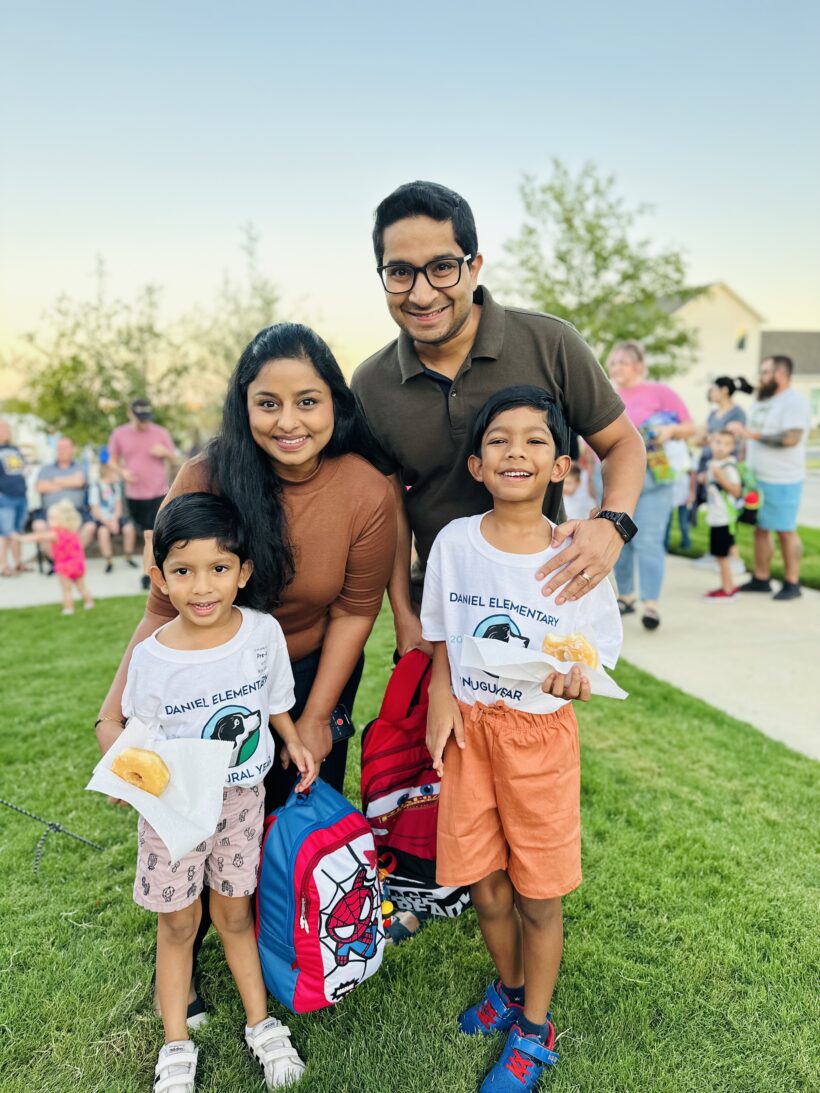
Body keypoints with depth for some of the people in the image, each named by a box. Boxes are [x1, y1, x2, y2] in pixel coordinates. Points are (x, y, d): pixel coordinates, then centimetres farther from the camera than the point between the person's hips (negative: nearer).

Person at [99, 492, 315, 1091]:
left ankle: (261, 1023, 38)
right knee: (178, 922, 14)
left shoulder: (264, 632, -14)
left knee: (234, 912, 17)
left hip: (242, 795, 1)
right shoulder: (151, 658, -20)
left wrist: (295, 741, -7)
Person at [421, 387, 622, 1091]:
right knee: (484, 883, 16)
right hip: (468, 726, 2)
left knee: (538, 894, 10)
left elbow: (602, 650, -3)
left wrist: (577, 673, -24)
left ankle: (535, 1028, 36)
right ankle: (508, 986, 46)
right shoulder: (454, 542, -6)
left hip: (541, 731, -2)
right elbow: (441, 636, 6)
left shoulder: (576, 559, -13)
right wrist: (442, 700, -6)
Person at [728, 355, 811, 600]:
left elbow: (791, 438, -24)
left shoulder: (795, 402, -12)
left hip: (782, 481, -8)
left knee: (785, 532, 0)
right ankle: (760, 579, 19)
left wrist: (752, 434, -21)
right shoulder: (761, 401, 14)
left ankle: (792, 584, 10)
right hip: (756, 477, 8)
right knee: (760, 529, 11)